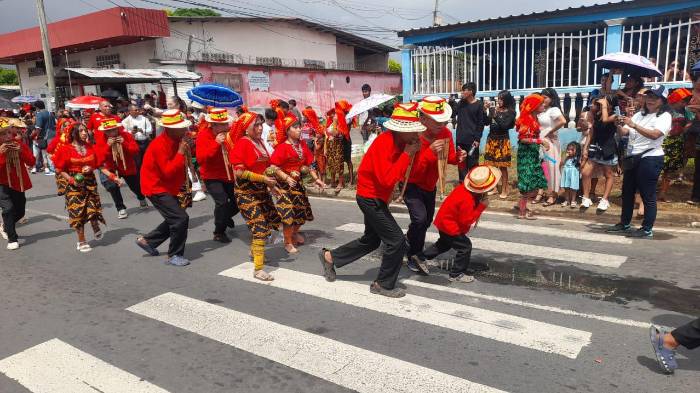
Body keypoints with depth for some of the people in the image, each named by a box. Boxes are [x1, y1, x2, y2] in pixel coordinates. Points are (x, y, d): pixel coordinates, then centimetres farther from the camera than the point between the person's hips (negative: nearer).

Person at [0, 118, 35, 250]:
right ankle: (12, 239, -8)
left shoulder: (19, 144, -3)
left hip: (18, 183, 4)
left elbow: (31, 162, -8)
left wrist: (21, 151, -22)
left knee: (20, 212, 15)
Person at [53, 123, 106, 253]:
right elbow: (60, 169, -3)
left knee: (93, 208, -6)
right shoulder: (66, 149, -7)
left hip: (90, 182, 3)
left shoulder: (90, 147, 4)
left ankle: (96, 227, 27)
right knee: (78, 212, 0)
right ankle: (82, 241, 12)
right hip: (74, 184, -3)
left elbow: (96, 163, 14)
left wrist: (91, 169, -7)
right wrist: (70, 179, -17)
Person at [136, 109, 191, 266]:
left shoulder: (177, 140, 2)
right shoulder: (160, 145, -24)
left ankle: (147, 240, 34)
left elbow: (182, 164, 13)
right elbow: (168, 172, -29)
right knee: (181, 218, -16)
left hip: (170, 188, 9)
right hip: (157, 188, -9)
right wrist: (180, 153, -27)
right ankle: (174, 256, -2)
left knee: (174, 219, 18)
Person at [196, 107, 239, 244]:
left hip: (229, 175, 6)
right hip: (212, 177, -5)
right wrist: (216, 143, -34)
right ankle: (219, 232, -1)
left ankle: (225, 216, 46)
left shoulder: (229, 133, -3)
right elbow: (200, 159, -27)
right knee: (222, 202, -22)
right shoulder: (203, 135, -16)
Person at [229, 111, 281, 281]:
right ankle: (258, 269, -4)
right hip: (247, 193, -9)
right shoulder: (242, 143, -16)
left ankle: (254, 250, 39)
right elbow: (239, 172, -21)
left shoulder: (259, 142, 8)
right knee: (260, 227, -12)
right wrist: (263, 178, -22)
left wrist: (270, 181, 6)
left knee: (273, 220, 18)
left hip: (261, 191, 9)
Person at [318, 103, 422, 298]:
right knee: (397, 241, -6)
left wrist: (413, 152, -8)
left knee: (371, 240, 22)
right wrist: (407, 154, -27)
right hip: (370, 198, -10)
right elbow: (387, 179, -33)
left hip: (376, 198, 10)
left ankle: (329, 257, 34)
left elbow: (401, 173, 5)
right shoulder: (384, 143, -26)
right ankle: (383, 285, 11)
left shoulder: (400, 142, 2)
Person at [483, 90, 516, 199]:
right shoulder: (493, 110, 7)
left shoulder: (510, 112, -4)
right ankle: (494, 188, 19)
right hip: (491, 139, 4)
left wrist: (496, 115, -18)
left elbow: (505, 126, -15)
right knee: (492, 165, 7)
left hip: (502, 141, -4)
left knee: (502, 166, -1)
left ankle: (504, 190, 7)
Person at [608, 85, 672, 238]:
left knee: (648, 195, -3)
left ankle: (647, 229, 3)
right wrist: (618, 125, -15)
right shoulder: (639, 114, 16)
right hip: (632, 158, 7)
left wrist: (634, 125, -27)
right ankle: (624, 224, 24)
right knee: (627, 192, 12)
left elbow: (654, 135, -21)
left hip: (650, 158, -7)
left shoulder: (664, 116, -4)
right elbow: (624, 132, 7)